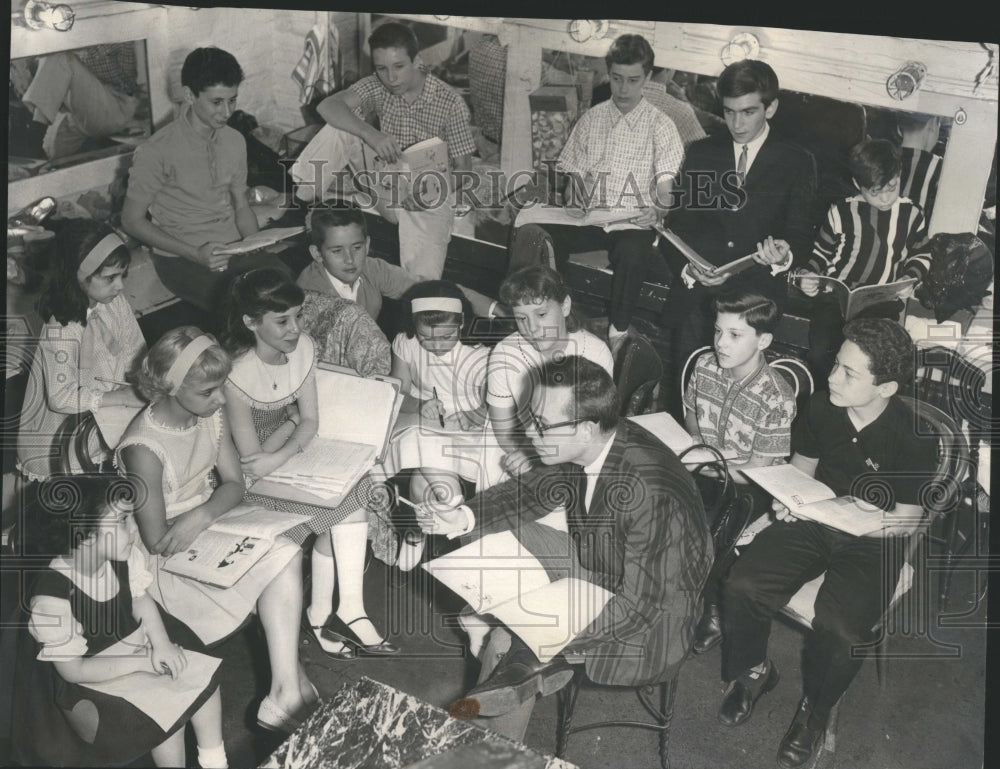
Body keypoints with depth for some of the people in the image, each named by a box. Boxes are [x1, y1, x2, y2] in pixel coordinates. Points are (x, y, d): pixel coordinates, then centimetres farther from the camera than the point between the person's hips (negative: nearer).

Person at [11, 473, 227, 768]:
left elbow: (141, 601, 0)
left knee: (204, 677, -4)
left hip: (136, 647, 7)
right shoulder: (51, 598, -31)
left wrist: (161, 644, -17)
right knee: (167, 715, -19)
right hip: (93, 679, -6)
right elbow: (73, 670, -22)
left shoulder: (124, 557, -15)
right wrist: (140, 662, -22)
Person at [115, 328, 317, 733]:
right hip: (167, 559, -7)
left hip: (210, 522, 7)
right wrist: (213, 516, -12)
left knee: (286, 552, -19)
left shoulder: (211, 416, -7)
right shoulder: (144, 448, -28)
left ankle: (284, 696, -16)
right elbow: (157, 540, -22)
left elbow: (234, 484, -2)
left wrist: (202, 515, -23)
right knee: (282, 561, -21)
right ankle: (289, 688, -7)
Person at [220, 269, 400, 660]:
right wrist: (292, 419, -10)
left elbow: (310, 420, -5)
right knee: (346, 510, -19)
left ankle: (322, 613, -12)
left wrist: (280, 457, -23)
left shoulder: (302, 346, -8)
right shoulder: (236, 373, -26)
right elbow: (249, 458, -20)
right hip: (246, 480, -6)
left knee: (353, 489, -18)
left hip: (289, 453, 6)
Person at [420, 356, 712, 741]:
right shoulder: (583, 448, -13)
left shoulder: (650, 494, -36)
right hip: (597, 573, 8)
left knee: (505, 645, -15)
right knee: (500, 533, -2)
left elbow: (640, 607, -30)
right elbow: (531, 490, 3)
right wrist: (465, 518, -14)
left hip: (650, 627, -8)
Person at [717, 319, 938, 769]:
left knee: (842, 631, -28)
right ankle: (753, 671, 11)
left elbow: (908, 519, -7)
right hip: (813, 520, 4)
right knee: (742, 585, -20)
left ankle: (814, 709, 5)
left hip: (873, 541, -3)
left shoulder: (913, 438, -18)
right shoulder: (821, 407, -7)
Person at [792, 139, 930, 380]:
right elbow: (821, 252, 17)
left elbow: (921, 255, 23)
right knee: (819, 355, -22)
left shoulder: (911, 214, 9)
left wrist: (910, 278, 2)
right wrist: (805, 275, -3)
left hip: (882, 302, 0)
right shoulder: (841, 212, 6)